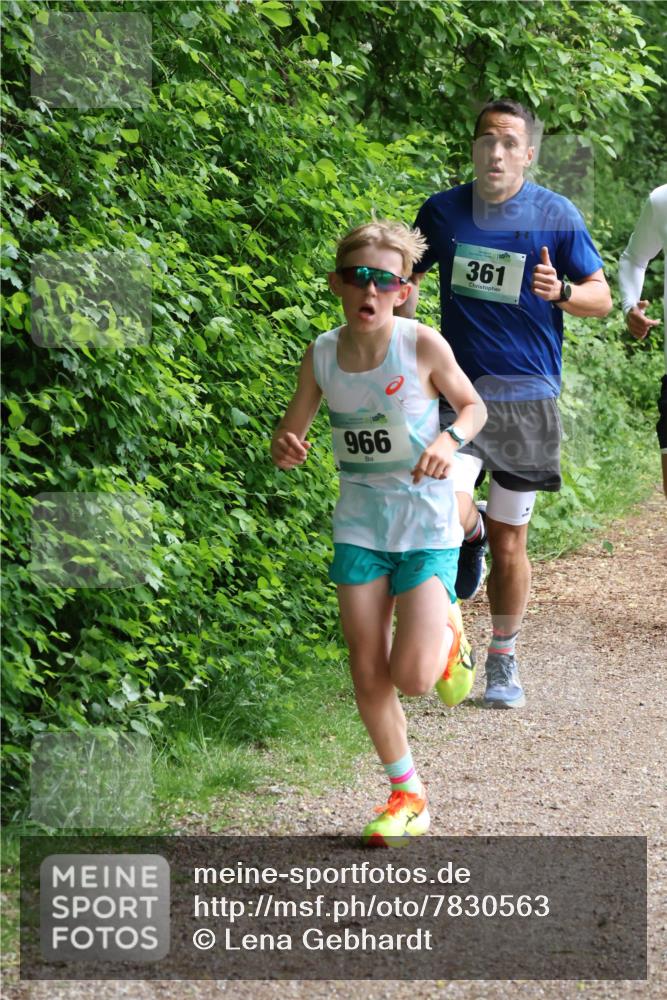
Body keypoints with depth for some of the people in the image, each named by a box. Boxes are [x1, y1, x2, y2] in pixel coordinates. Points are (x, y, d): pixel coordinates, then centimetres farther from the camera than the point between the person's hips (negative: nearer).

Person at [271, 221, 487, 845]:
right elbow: (288, 437, 6)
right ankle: (406, 794, 20)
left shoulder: (422, 346, -14)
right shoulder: (321, 356, -5)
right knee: (366, 671, 3)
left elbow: (472, 406, 2)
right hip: (360, 522, 3)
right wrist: (284, 450, -18)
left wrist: (450, 439, -19)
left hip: (425, 521, -3)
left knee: (412, 677, -11)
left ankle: (448, 637, 25)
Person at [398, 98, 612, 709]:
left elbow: (601, 297, 1)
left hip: (527, 395, 0)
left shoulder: (556, 216, -4)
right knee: (447, 512, -21)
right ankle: (472, 532, 17)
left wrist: (560, 292, -20)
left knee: (509, 542, 6)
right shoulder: (442, 212, 2)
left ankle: (504, 660, 25)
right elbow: (407, 278, 19)